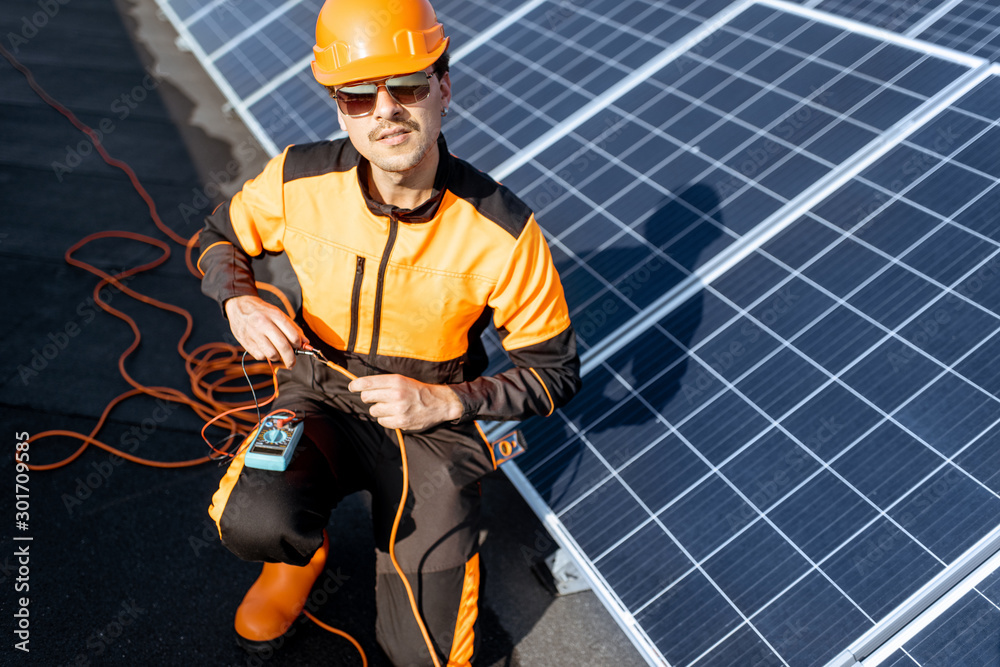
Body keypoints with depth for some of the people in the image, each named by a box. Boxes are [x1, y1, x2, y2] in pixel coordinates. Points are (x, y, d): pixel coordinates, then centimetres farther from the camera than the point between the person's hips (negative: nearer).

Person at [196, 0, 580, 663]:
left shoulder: (503, 231, -21)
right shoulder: (299, 179, -14)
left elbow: (555, 370, -10)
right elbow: (222, 235, 8)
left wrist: (445, 402, -22)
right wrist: (241, 301, -13)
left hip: (437, 421, -1)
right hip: (322, 396, 2)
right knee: (254, 522, -32)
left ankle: (440, 530, 30)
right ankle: (303, 548, 8)